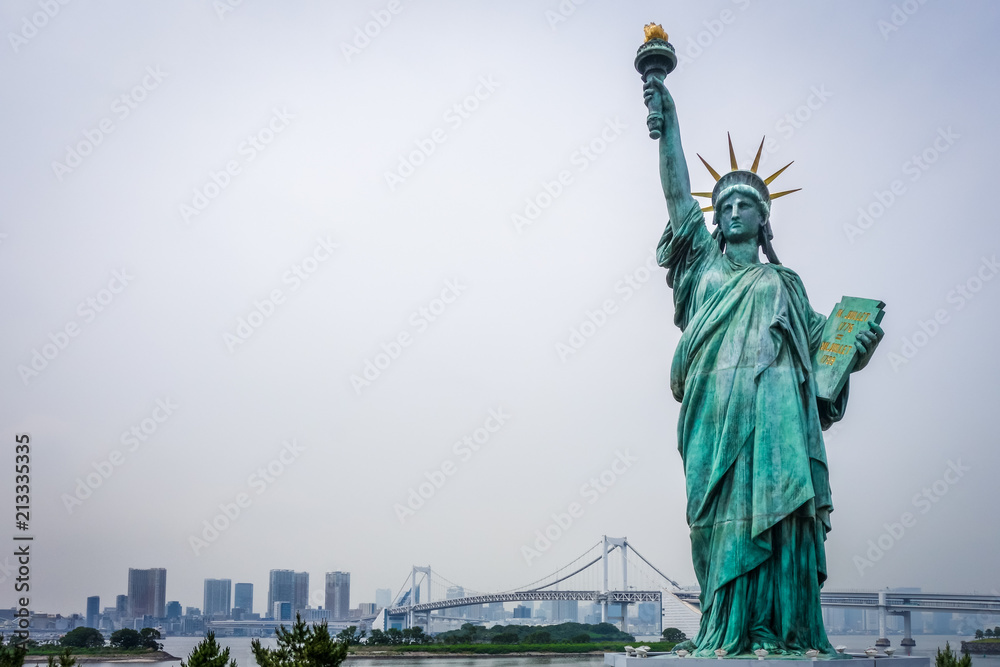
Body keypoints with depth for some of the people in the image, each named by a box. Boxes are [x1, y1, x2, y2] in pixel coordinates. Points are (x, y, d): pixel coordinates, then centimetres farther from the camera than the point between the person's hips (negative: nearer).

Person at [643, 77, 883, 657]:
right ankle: (726, 634, -8)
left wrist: (859, 351, -5)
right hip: (715, 408, 0)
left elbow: (821, 342, 17)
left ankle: (777, 631, -16)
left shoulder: (784, 283, 24)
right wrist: (669, 121, 9)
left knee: (773, 509, -14)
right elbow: (678, 193, 15)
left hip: (773, 408, 0)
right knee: (721, 516, -8)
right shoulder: (705, 264, 23)